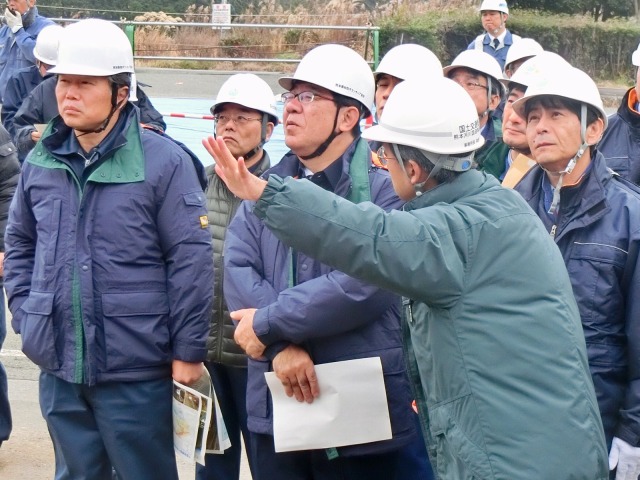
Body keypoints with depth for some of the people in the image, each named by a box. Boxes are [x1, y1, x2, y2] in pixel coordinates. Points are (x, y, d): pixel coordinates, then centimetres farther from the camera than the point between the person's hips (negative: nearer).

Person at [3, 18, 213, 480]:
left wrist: (188, 351, -10)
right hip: (58, 367, 5)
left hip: (135, 371, -5)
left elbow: (191, 260, -11)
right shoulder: (40, 163, 5)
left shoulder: (164, 162, -12)